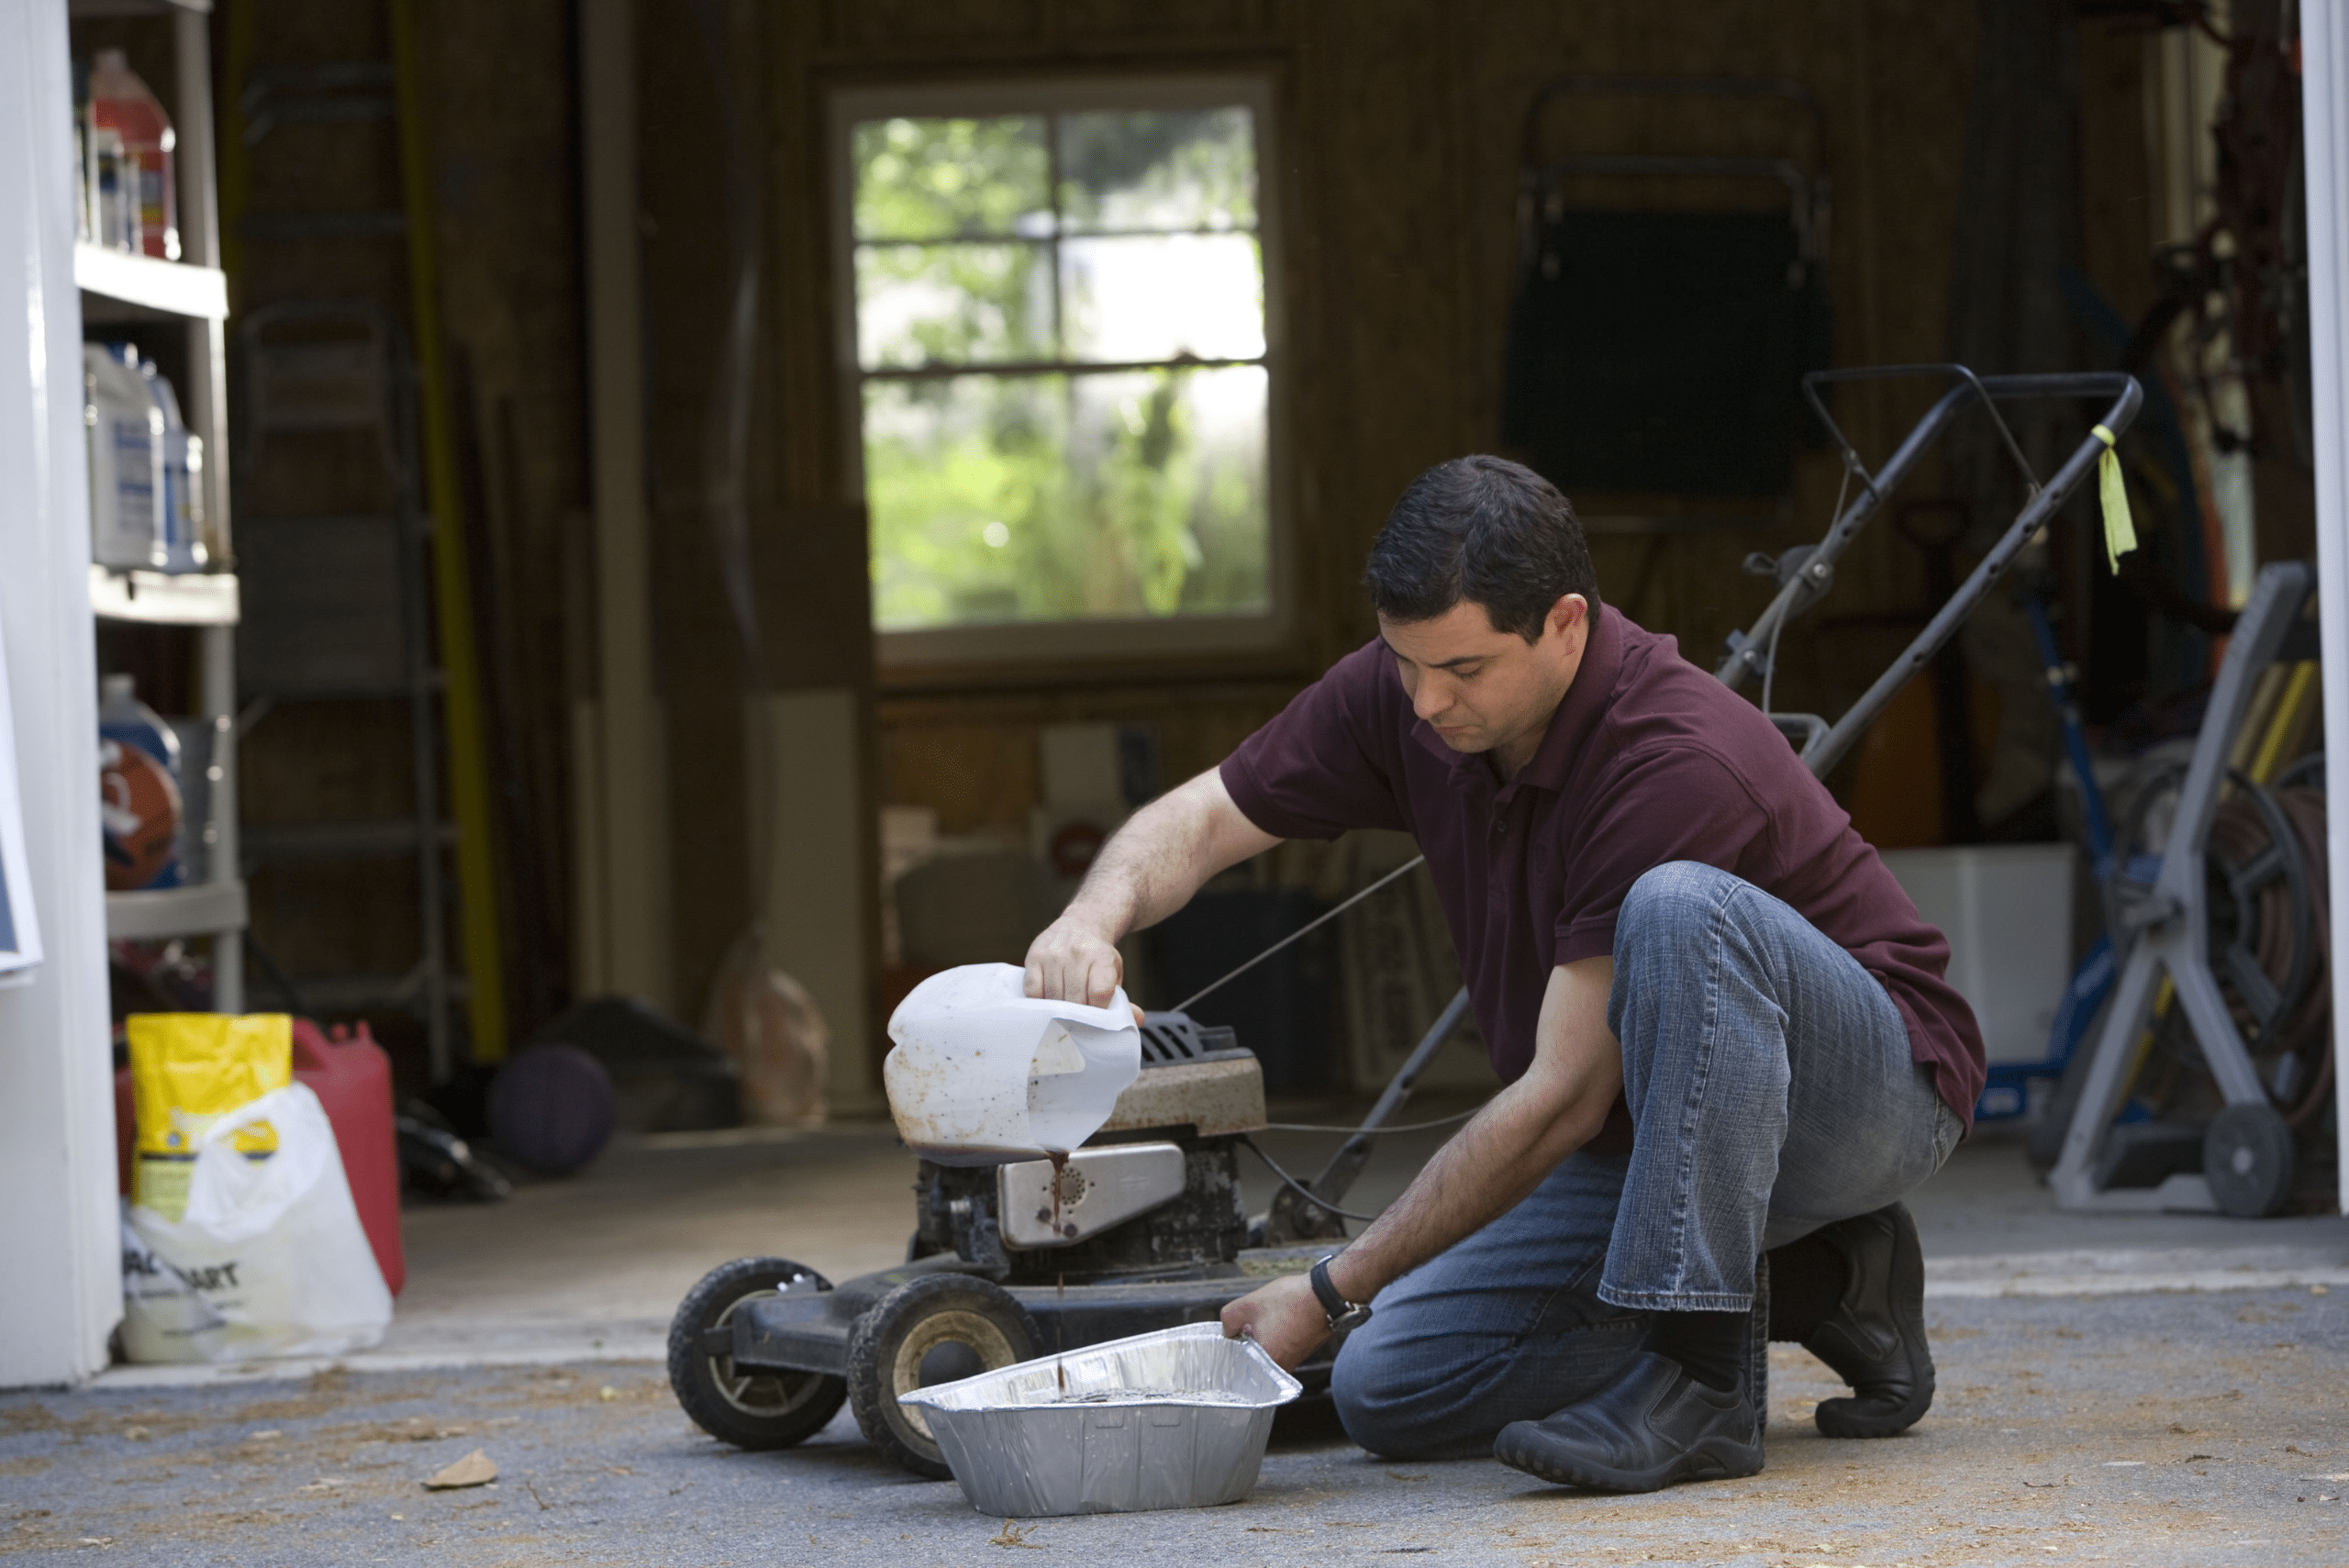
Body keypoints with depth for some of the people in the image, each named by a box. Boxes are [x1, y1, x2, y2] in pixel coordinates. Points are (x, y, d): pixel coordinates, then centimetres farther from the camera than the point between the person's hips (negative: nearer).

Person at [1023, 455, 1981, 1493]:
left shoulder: (1675, 759, -31)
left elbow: (1565, 1096, -29)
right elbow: (1198, 821, 0)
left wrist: (1332, 1292, -26)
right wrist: (1096, 916, -26)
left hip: (1875, 1087, -8)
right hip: (1647, 1127, 8)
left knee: (1680, 909, -38)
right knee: (1390, 1391, -5)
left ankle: (1700, 1380, -31)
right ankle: (1815, 1285, 7)